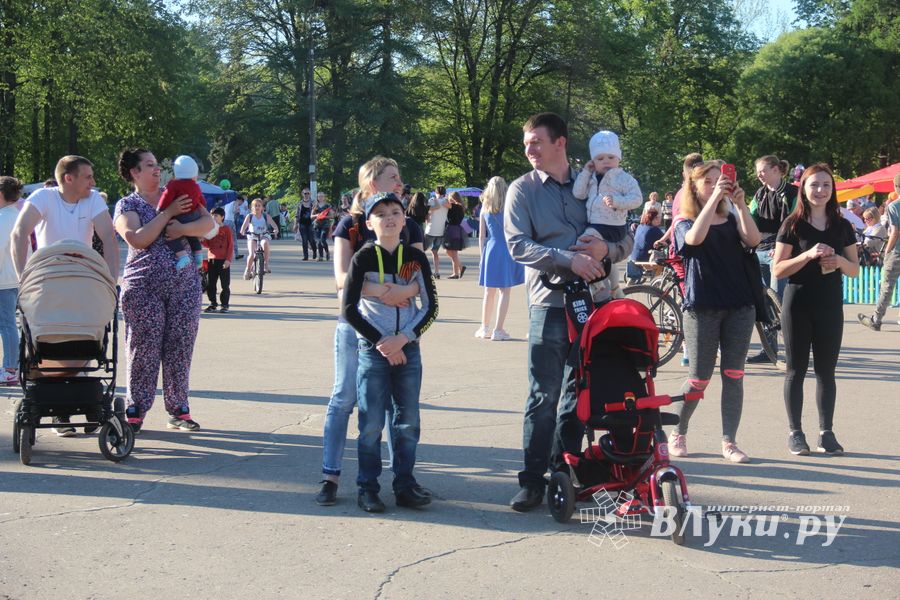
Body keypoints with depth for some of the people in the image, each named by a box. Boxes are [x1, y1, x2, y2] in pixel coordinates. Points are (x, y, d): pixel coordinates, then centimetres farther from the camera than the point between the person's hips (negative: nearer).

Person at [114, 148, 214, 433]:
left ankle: (178, 410, 12)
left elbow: (208, 224, 3)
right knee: (143, 349, -3)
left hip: (185, 285, 3)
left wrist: (183, 228, -15)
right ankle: (135, 412, 4)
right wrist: (169, 213, -12)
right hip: (143, 288, -3)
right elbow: (138, 239, -14)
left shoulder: (177, 195, 13)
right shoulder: (126, 205, 4)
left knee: (180, 348, 4)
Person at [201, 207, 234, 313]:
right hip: (211, 260, 5)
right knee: (211, 284, 7)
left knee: (225, 284, 0)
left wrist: (228, 259, -12)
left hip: (223, 260, -5)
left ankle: (225, 305, 7)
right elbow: (208, 244, 12)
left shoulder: (226, 229, -3)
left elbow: (231, 245, -5)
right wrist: (202, 240, -9)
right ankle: (213, 304, 15)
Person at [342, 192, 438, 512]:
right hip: (373, 349, -3)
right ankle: (368, 488, 7)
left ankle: (405, 485, 16)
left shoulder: (416, 258, 3)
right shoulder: (364, 258, -5)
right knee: (371, 423, -2)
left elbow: (430, 306, 2)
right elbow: (349, 309, -6)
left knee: (408, 422, 6)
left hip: (408, 348, 3)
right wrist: (380, 341, -10)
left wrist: (402, 339, -9)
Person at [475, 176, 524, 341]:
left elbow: (481, 236, 5)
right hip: (507, 250, -3)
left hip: (490, 249, 3)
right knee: (504, 291, 0)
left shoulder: (485, 208, 4)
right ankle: (498, 330, -3)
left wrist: (483, 254, 13)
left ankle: (485, 328, 20)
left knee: (489, 291, 13)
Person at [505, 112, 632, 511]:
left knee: (579, 393, 10)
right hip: (550, 303, -3)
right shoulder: (522, 190, 3)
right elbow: (518, 245, -9)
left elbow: (626, 239, 12)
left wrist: (606, 249, -11)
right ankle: (532, 481, 2)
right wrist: (569, 259, -20)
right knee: (544, 396, -5)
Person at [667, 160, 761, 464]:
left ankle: (729, 442, 7)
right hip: (702, 307, -3)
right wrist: (715, 198, -25)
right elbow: (694, 238, -22)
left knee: (733, 376, 1)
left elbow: (753, 239, -8)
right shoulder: (685, 222, 3)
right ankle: (677, 433, 21)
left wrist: (741, 204, -19)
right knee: (699, 378, 1)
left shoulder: (732, 219, 13)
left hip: (739, 306, 3)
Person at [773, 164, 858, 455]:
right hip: (798, 304, -2)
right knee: (796, 370, 3)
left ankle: (826, 432, 13)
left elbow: (855, 269, 10)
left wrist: (840, 262, -12)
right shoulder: (793, 224, -2)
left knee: (826, 371, 6)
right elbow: (778, 269, -6)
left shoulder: (842, 226, 7)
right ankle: (795, 432, 10)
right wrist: (808, 254, -20)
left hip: (830, 305, 3)